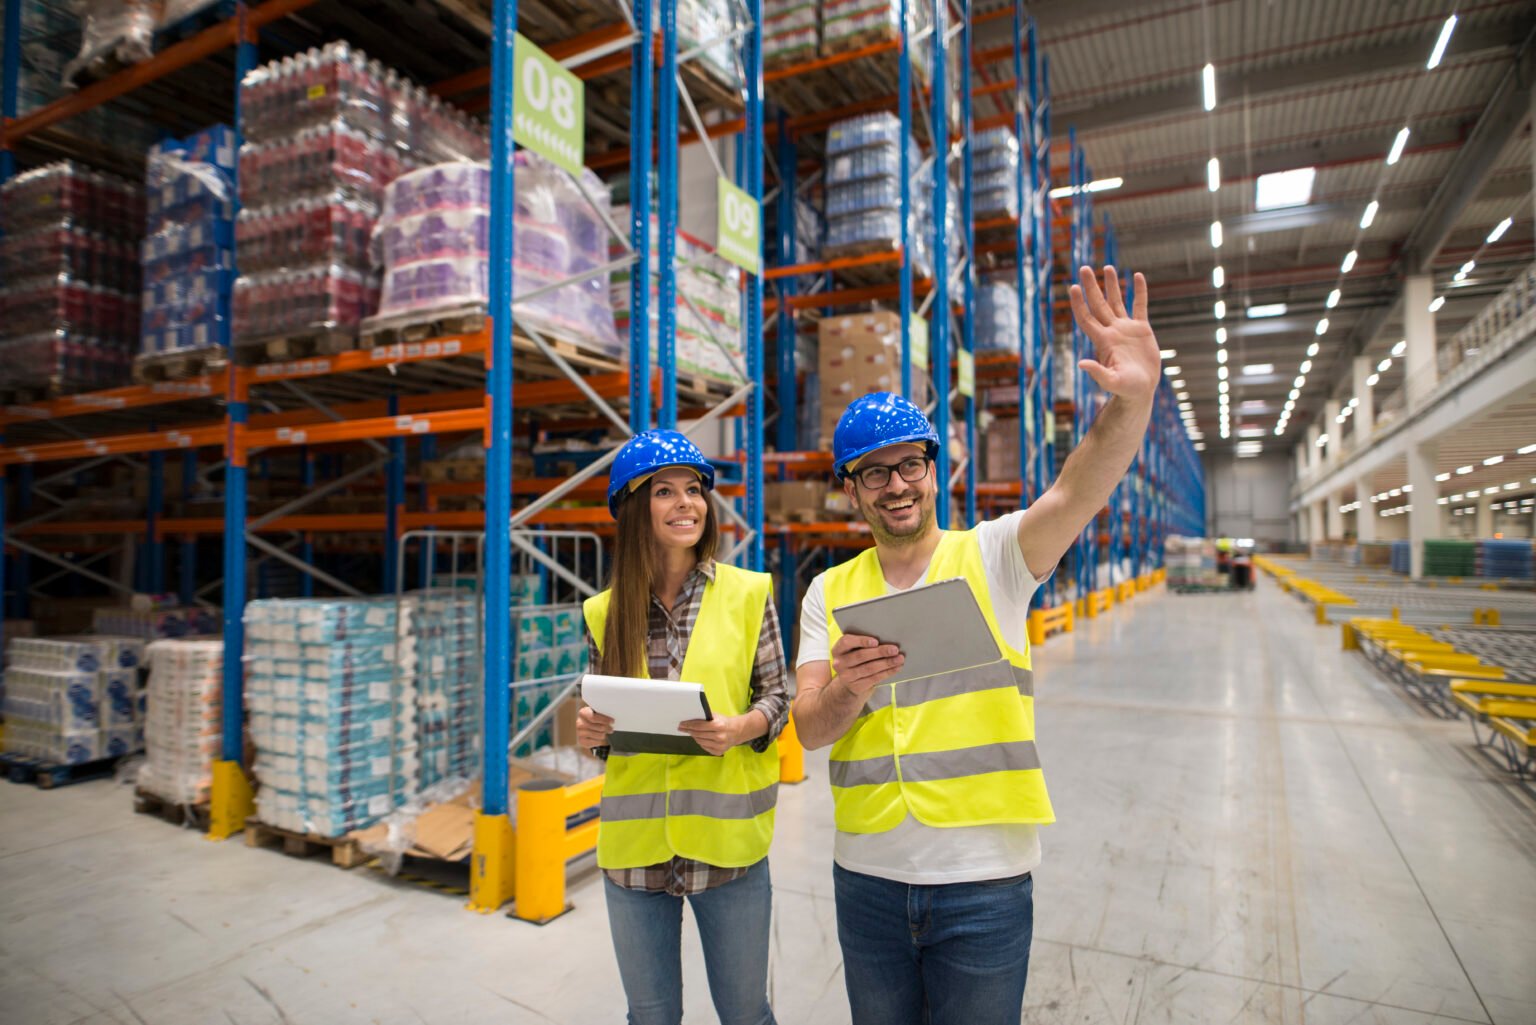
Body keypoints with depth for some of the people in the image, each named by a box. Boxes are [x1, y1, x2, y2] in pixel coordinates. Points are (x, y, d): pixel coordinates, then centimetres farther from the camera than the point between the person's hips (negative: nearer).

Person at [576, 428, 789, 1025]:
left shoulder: (748, 593, -4)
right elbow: (601, 714, 11)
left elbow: (778, 694, 0)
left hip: (726, 838, -2)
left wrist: (740, 728, -20)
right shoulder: (606, 612, 2)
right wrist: (590, 732, -11)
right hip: (634, 841, 2)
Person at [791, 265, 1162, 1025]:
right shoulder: (829, 592, 1)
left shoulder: (993, 556, -5)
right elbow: (809, 730, -6)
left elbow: (1079, 492, -23)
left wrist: (1132, 399, -41)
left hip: (983, 880, -2)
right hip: (867, 876, 3)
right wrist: (846, 689, -28)